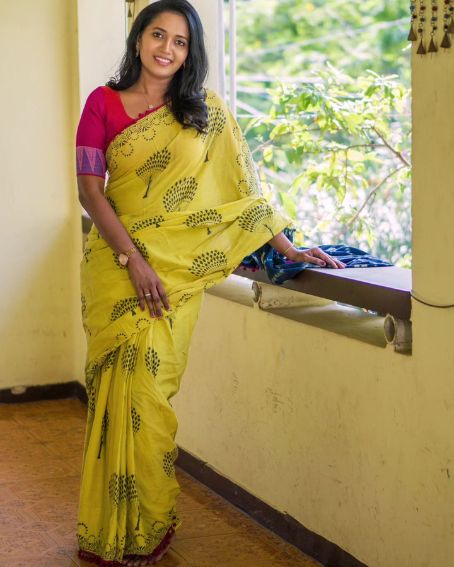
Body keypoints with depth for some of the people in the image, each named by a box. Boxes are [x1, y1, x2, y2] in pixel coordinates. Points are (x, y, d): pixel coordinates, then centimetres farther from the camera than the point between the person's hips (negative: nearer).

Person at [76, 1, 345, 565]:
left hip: (177, 265, 0)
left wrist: (291, 249, 2)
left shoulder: (206, 111, 6)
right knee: (122, 388, -1)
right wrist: (134, 260, -12)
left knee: (148, 388, -4)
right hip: (116, 259, 0)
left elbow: (241, 185, 7)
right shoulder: (103, 103, 3)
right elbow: (90, 189, -2)